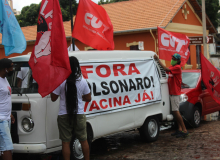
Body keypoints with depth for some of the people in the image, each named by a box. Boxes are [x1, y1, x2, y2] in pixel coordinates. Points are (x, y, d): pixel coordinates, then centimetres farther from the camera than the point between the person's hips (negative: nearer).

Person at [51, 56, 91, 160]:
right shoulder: (82, 81, -3)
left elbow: (53, 98, -2)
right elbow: (88, 98, 5)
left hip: (64, 116, -2)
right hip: (79, 115, 2)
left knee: (66, 142, 5)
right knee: (83, 140, 15)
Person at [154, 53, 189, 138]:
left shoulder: (177, 67, -14)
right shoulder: (172, 67, 16)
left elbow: (166, 69, -25)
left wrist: (158, 59, -22)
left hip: (175, 93, -9)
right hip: (172, 92, 9)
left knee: (176, 111, -11)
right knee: (175, 111, 11)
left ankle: (184, 130, -8)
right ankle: (179, 129, 18)